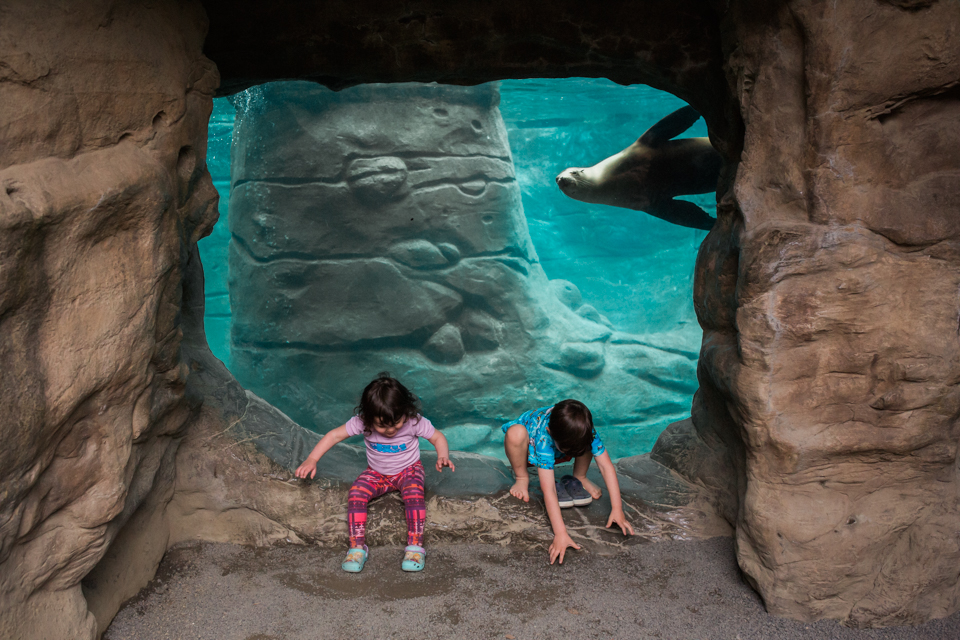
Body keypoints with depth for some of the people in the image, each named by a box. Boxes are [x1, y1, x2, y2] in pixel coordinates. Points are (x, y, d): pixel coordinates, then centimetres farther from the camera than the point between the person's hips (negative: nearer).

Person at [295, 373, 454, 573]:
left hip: (408, 469, -2)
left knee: (414, 494, -34)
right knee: (356, 493, -26)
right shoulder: (362, 422, -22)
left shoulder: (414, 422, -24)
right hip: (377, 473, 2)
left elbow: (438, 437, -10)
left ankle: (415, 547, -27)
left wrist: (443, 457, -30)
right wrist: (311, 460, -19)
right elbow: (334, 435, -13)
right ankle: (357, 547, -19)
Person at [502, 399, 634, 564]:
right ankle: (522, 478, -11)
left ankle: (579, 478, 1)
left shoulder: (585, 428, -34)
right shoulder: (544, 439, -45)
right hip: (530, 449, -3)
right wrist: (560, 534, -54)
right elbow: (548, 490, -49)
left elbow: (606, 466, -30)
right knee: (515, 433, -40)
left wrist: (617, 509, -36)